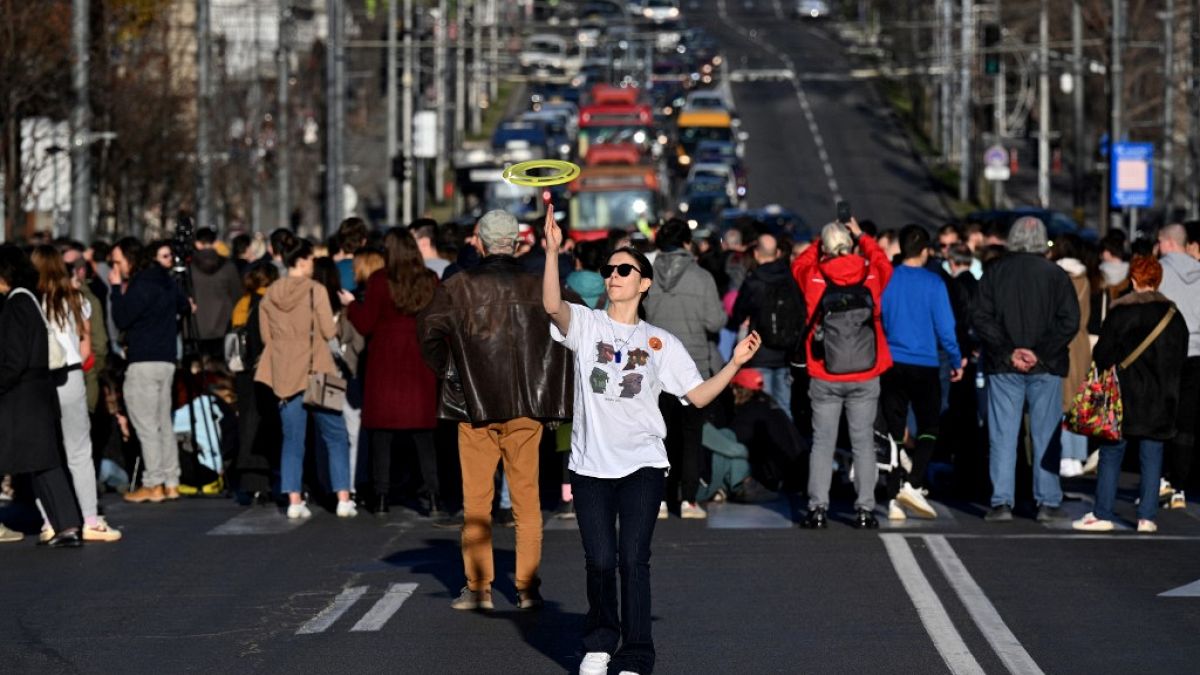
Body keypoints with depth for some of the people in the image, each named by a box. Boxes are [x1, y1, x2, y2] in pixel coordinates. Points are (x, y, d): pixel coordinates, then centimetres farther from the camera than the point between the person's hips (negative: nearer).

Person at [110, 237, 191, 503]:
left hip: (144, 362, -9)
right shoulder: (166, 280, 11)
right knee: (163, 424, 13)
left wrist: (117, 289, -10)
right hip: (167, 359, 9)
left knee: (146, 426, -4)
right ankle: (171, 483, 14)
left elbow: (122, 319, -15)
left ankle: (153, 485, -4)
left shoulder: (141, 285, -16)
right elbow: (184, 307, 24)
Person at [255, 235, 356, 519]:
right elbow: (329, 331, -10)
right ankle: (343, 499, 2)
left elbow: (266, 336, 10)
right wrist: (338, 322, 10)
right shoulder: (315, 290, -10)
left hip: (284, 374, 4)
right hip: (316, 372, -4)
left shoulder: (270, 295, 4)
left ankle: (294, 501, 1)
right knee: (336, 437, 6)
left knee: (292, 439, 7)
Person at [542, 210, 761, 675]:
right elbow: (552, 305, -18)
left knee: (633, 560, -7)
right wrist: (553, 252, -31)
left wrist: (735, 363, -7)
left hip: (641, 465, 0)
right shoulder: (586, 324, 3)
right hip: (590, 462, 0)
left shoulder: (661, 343, 8)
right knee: (599, 561, 0)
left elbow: (699, 395, 6)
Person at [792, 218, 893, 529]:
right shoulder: (872, 275, -4)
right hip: (865, 376, 1)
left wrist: (822, 244, 18)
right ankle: (864, 509, 4)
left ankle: (818, 509, 1)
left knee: (822, 442, 4)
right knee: (863, 442, 5)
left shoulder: (813, 278, -6)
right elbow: (883, 261, 21)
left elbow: (798, 264, 17)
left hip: (824, 377, -1)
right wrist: (861, 236, 26)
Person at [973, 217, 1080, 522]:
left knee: (1003, 436, 3)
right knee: (1045, 436, 5)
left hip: (1003, 368, 0)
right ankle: (1048, 502, 4)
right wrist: (1040, 353, -8)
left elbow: (982, 319, -5)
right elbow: (1069, 321, -7)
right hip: (1045, 370, 0)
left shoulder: (993, 272, 2)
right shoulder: (1056, 274, 0)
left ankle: (1002, 501, -3)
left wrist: (1008, 352, -7)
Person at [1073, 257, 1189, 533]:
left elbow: (1103, 352, -6)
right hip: (1161, 399, 3)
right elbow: (1181, 360, 11)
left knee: (1111, 453, 2)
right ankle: (1147, 517, 4)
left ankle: (1103, 514, 1)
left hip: (1125, 395, -3)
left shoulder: (1121, 311, -7)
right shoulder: (1174, 315, 6)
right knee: (1152, 456, 6)